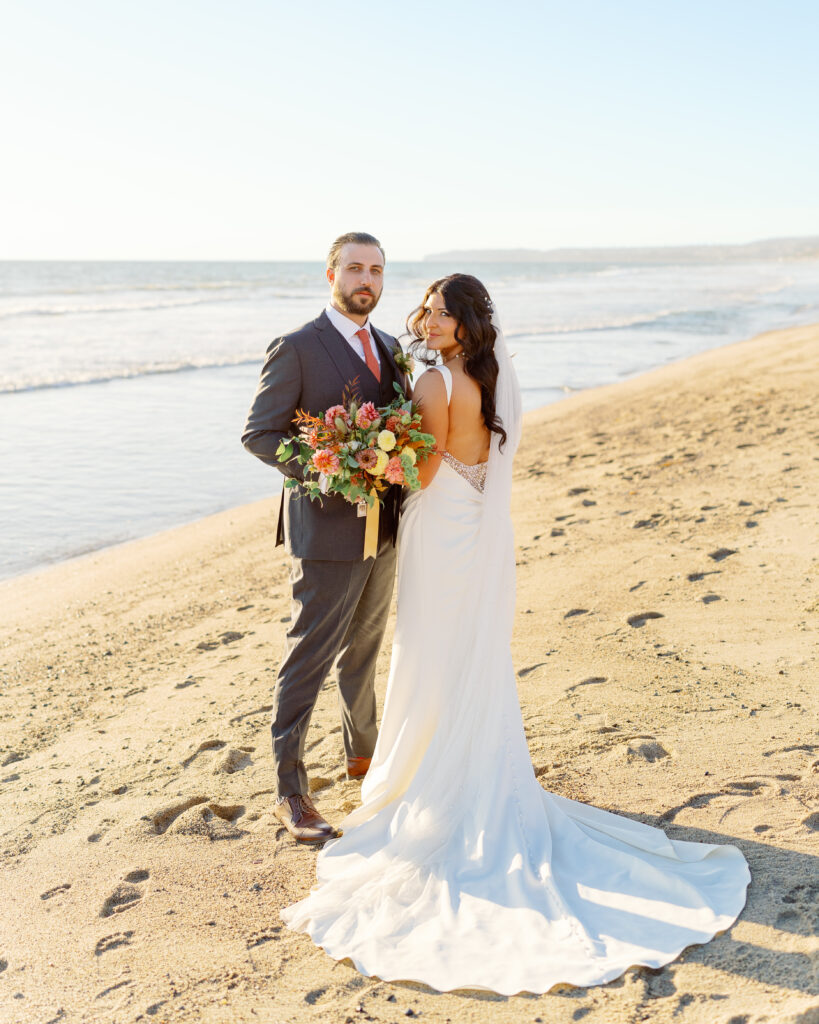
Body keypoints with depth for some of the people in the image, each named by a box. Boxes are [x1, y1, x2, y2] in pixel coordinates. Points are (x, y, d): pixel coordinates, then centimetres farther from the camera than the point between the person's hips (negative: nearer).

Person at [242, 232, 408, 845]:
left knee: (364, 650, 21)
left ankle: (364, 753, 39)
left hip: (383, 530, 7)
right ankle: (290, 789, 7)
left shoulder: (388, 347, 11)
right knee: (309, 657, -2)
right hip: (327, 528, -7)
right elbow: (258, 434, -13)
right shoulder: (297, 349, -11)